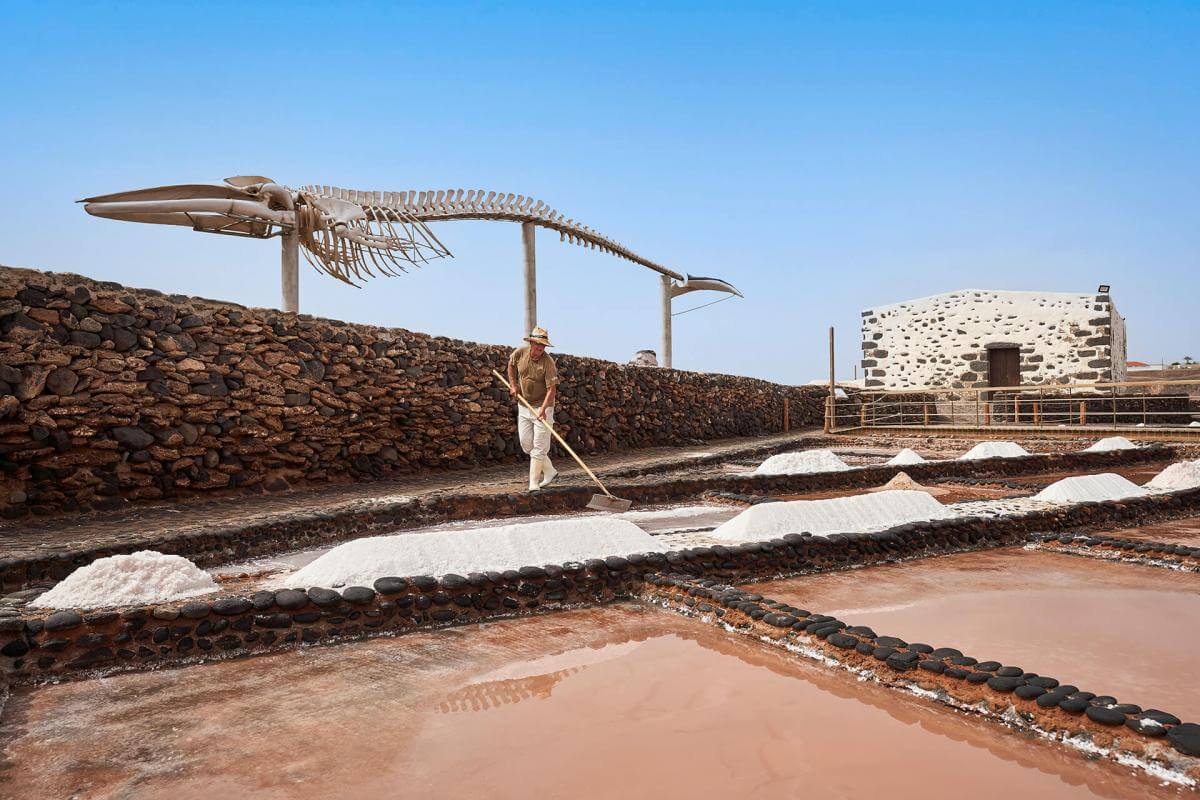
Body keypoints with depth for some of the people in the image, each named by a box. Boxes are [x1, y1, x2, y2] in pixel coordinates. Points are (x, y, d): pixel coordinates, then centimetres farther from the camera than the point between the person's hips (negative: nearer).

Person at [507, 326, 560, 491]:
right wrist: (513, 384, 7)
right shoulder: (519, 353, -6)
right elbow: (511, 365, 18)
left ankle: (534, 484, -2)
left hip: (542, 406, -5)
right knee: (526, 444, 8)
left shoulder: (548, 362, -20)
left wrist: (543, 409, -35)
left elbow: (552, 388, -24)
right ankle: (549, 471, 24)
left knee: (539, 446, -7)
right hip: (523, 405, 5)